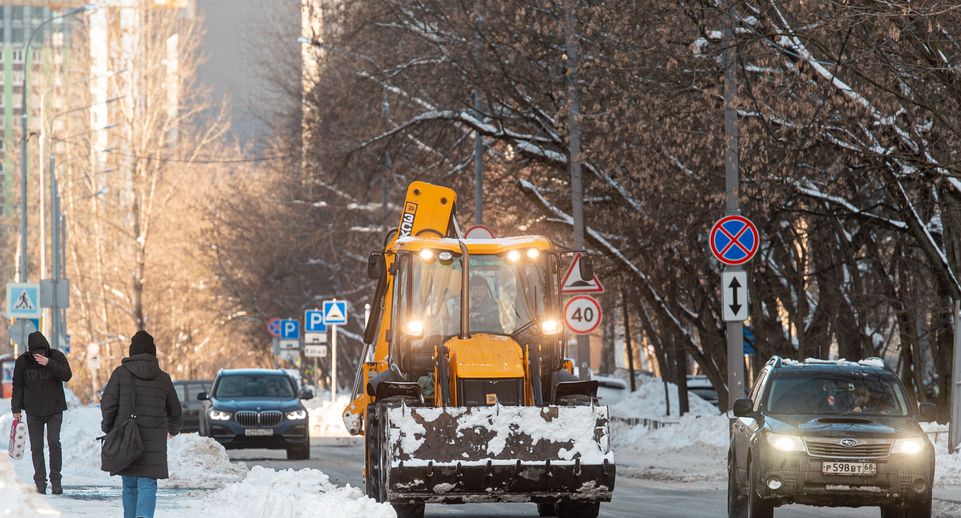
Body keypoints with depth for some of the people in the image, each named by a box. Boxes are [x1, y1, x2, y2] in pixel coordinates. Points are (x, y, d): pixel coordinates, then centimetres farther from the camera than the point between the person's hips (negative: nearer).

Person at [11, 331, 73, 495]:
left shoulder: (56, 357, -6)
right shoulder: (22, 361, -3)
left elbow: (67, 376, -18)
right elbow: (17, 386, 3)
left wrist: (49, 364, -29)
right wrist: (16, 409, -2)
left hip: (54, 410, -1)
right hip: (33, 412, 2)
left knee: (54, 442, -11)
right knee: (36, 447, 1)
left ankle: (55, 480, -1)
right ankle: (40, 482, 6)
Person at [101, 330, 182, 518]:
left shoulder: (121, 373, -1)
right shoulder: (163, 378, 6)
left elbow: (108, 404, -6)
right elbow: (175, 411, 17)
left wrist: (107, 428, 10)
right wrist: (173, 430, 37)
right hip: (153, 440, 0)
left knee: (130, 485, 14)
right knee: (147, 485, -5)